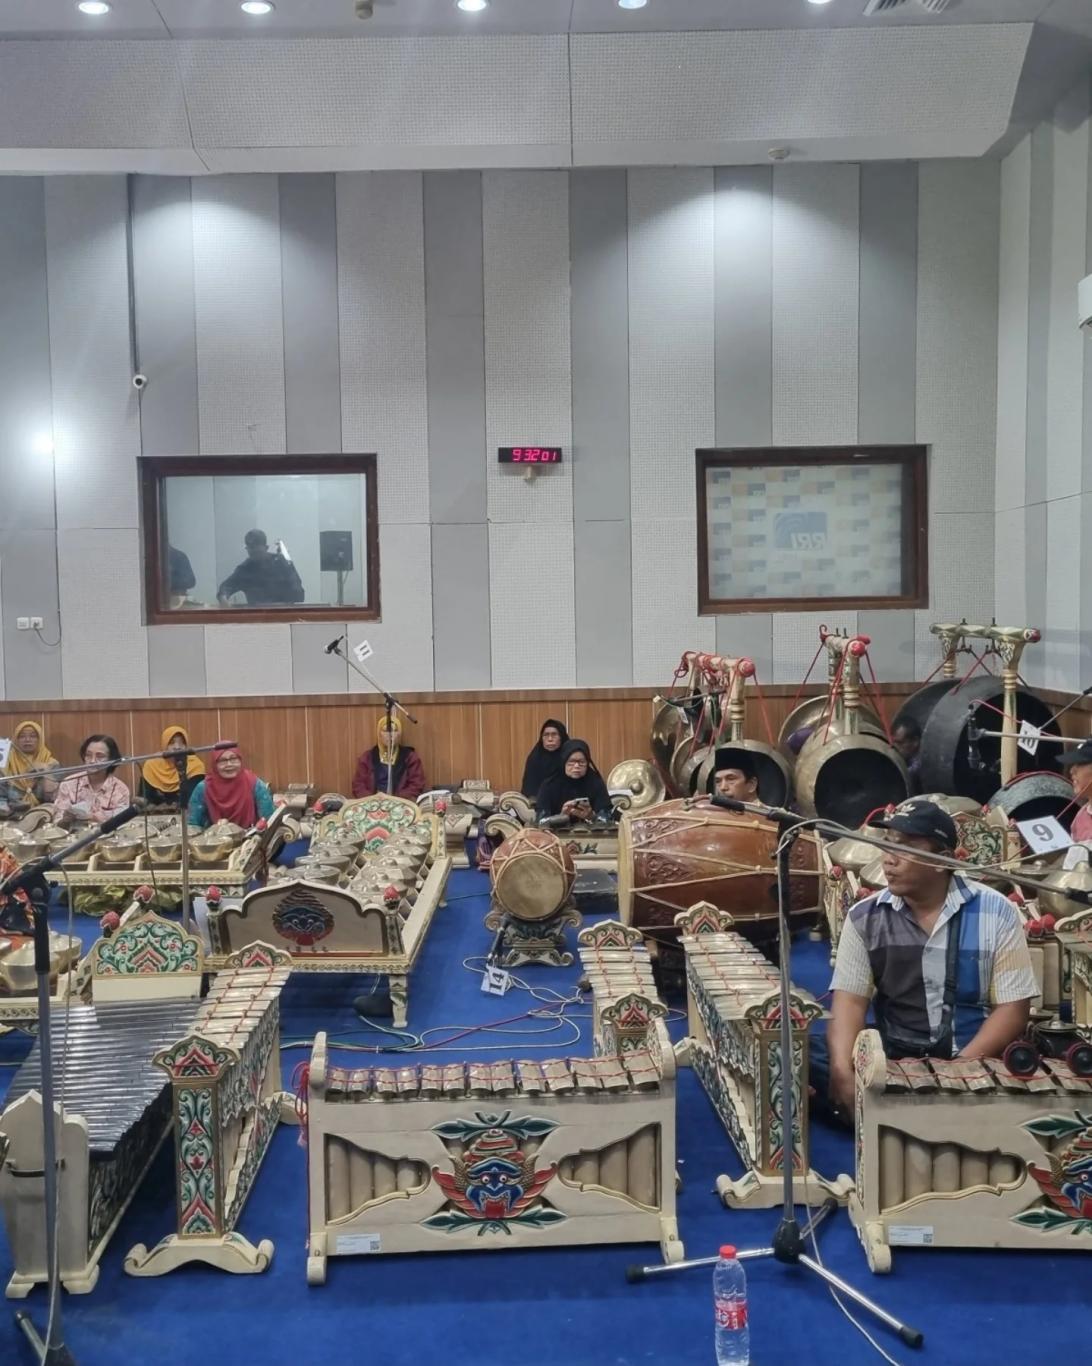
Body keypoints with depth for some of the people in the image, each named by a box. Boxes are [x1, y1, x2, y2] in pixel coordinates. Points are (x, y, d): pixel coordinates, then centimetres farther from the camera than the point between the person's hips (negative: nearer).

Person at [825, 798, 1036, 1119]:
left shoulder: (995, 913, -3)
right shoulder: (864, 917, 0)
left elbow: (1013, 1007, -3)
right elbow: (849, 1000, -4)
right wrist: (842, 1069, -21)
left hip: (979, 1065, -1)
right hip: (893, 1064, 2)